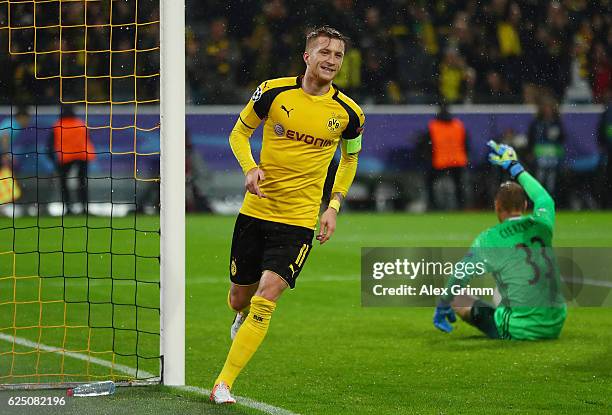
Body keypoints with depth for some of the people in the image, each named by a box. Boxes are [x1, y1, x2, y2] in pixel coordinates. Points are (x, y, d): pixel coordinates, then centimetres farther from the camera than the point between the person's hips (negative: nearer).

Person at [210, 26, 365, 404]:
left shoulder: (348, 112, -2)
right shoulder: (273, 92, -5)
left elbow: (350, 158, 16)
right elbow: (239, 133, 8)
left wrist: (334, 207, 7)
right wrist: (251, 168, -11)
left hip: (299, 221, -1)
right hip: (255, 212, 1)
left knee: (264, 301, -16)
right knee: (240, 297, 13)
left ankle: (223, 385, -10)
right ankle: (244, 317, 53)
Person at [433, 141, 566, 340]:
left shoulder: (488, 240, -7)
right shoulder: (542, 225, 4)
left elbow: (459, 278, 2)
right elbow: (545, 199, 28)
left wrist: (442, 307, 20)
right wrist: (515, 168, 38)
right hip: (555, 327, 3)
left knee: (457, 298, 15)